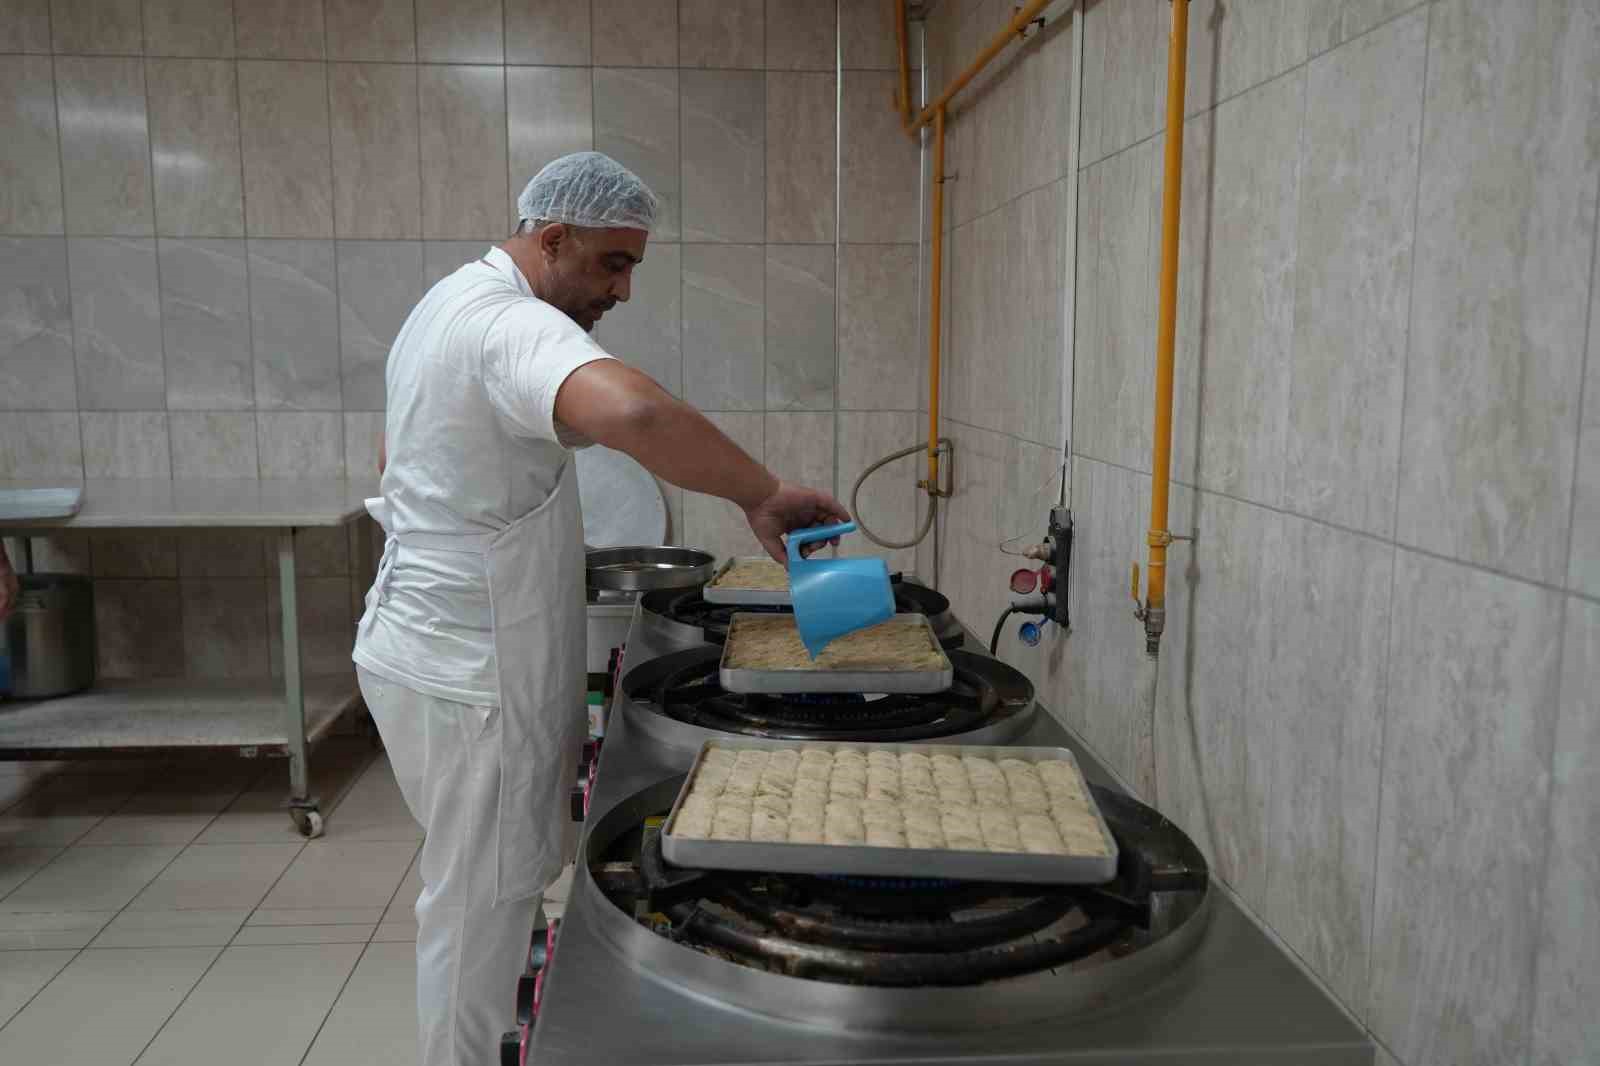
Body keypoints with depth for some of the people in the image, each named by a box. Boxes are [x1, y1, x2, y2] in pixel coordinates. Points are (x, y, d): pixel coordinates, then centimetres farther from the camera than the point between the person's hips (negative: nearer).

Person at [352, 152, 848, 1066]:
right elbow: (629, 410, -45)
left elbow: (397, 458, 23)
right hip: (469, 677, -10)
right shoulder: (511, 325, -23)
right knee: (482, 906, 5)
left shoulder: (453, 302, 11)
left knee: (494, 887, 23)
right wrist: (763, 494, -35)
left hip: (431, 643, 10)